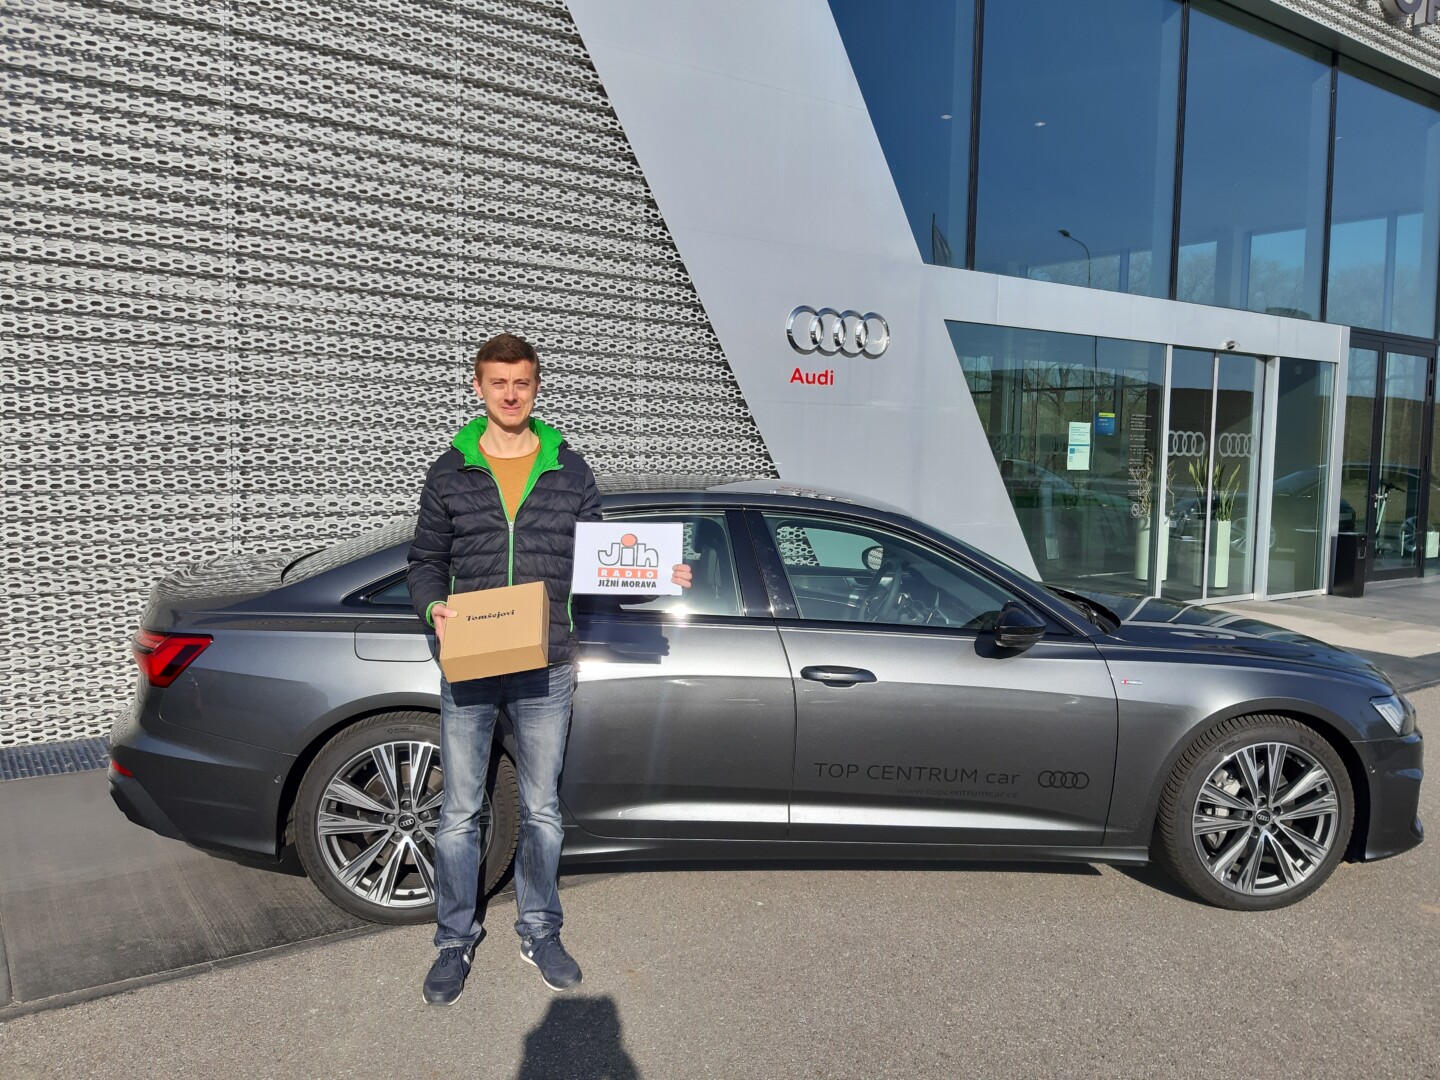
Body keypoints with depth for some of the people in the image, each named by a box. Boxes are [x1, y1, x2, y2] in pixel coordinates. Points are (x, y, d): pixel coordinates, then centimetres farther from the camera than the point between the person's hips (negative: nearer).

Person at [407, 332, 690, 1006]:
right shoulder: (450, 474, 4)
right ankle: (455, 940, 27)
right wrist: (434, 607, -14)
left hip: (547, 670, 1)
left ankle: (539, 932, 31)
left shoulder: (570, 470, 5)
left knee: (542, 810, 13)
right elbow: (426, 560, 7)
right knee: (460, 812, 8)